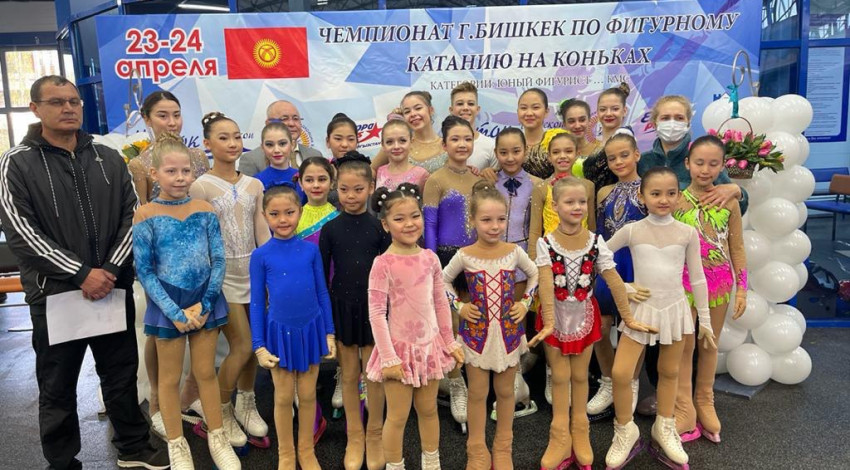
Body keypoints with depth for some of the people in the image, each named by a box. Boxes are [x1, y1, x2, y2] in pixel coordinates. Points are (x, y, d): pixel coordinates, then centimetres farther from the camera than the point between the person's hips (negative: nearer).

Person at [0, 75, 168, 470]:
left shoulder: (109, 159, 7)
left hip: (114, 288, 3)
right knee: (58, 388, 10)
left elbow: (131, 217, 3)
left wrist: (110, 269, -10)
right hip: (54, 293, -2)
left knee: (122, 375, 14)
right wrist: (81, 274, -16)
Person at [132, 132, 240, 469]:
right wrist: (175, 312, -14)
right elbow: (144, 271, -8)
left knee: (206, 372, 13)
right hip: (167, 305, -2)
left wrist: (204, 304, -10)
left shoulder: (205, 210, -1)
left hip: (205, 301, 2)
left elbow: (218, 260, -1)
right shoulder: (144, 216, -8)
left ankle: (217, 437, 29)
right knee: (170, 378, 12)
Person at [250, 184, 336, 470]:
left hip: (311, 328, 1)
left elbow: (322, 293, 3)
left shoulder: (311, 250, -4)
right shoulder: (261, 256, -7)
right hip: (280, 331, -1)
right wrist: (259, 345, -5)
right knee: (284, 397, 12)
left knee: (308, 394, 14)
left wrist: (329, 333, 3)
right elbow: (257, 303, -3)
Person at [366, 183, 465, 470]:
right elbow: (376, 313, -16)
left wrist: (450, 342, 9)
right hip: (401, 348, -4)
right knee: (398, 416, 8)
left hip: (430, 345, 5)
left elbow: (441, 303, 7)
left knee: (429, 410, 20)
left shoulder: (430, 258, -1)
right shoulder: (383, 263, -16)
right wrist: (388, 357, -16)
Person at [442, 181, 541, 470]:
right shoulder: (464, 256, -11)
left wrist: (525, 303, 0)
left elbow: (534, 275, 10)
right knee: (478, 392, 10)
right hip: (477, 330, -1)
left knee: (505, 390, 15)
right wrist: (458, 307, -4)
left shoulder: (514, 252, -7)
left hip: (508, 329, 1)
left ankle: (503, 446, 33)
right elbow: (443, 280, 5)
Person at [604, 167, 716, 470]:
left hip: (675, 309, 1)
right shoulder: (632, 231, -7)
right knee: (621, 374, -6)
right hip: (641, 309, -1)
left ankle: (664, 429, 36)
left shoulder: (688, 233, -4)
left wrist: (705, 320, 6)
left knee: (669, 372, 15)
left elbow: (697, 278, 2)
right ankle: (625, 430, 17)